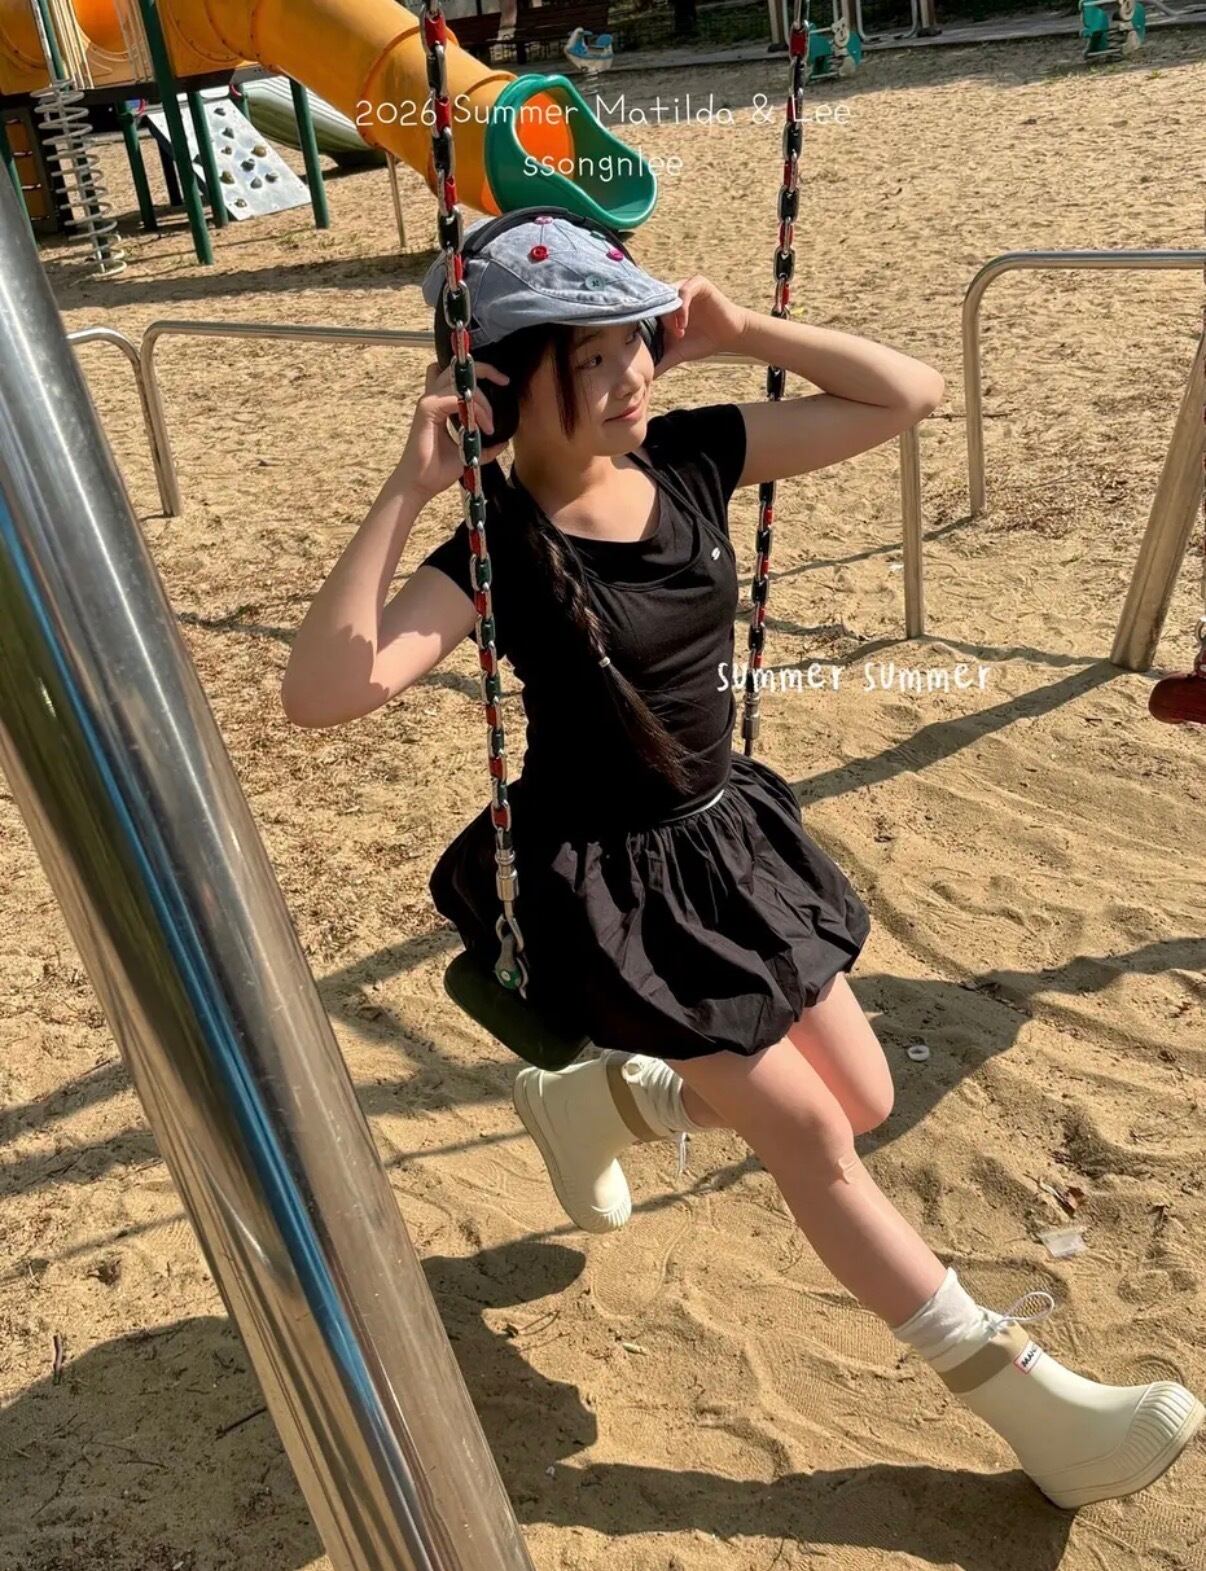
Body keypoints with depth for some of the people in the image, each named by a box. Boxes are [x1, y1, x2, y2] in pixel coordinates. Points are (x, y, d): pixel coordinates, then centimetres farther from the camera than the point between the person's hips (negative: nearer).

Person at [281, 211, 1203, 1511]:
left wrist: (738, 331, -8)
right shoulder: (500, 547, -19)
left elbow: (908, 394, -1)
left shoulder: (688, 458, -4)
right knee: (808, 1135, -1)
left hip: (724, 837, 7)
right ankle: (1022, 1395, 19)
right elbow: (322, 692, -33)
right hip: (610, 884, -7)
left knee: (861, 1103, 13)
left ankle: (598, 1096, 30)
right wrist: (405, 491, -32)